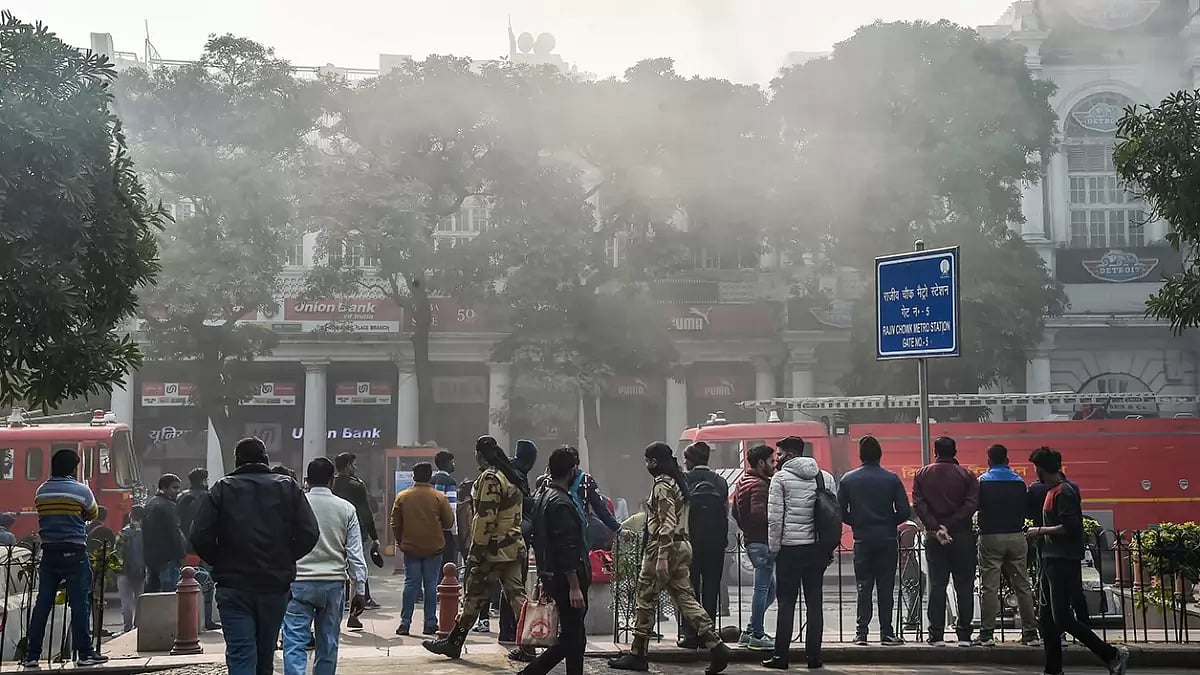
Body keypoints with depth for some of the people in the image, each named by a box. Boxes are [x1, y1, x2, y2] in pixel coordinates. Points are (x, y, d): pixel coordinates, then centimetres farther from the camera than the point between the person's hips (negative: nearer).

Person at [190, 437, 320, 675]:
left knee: (240, 655, -5)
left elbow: (200, 537, -9)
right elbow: (310, 534, -4)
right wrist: (285, 560, 10)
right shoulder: (289, 487, 4)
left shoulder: (222, 489, 1)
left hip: (233, 586, -2)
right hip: (276, 584, 2)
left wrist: (221, 564, 7)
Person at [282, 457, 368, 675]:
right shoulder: (346, 509, 2)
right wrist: (359, 591, 6)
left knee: (295, 644, -6)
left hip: (298, 583, -2)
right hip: (334, 583, 2)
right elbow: (355, 554, 1)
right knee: (327, 645, 12)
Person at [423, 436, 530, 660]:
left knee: (473, 596, 1)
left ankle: (453, 643, 10)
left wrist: (477, 551, -17)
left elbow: (486, 518, -20)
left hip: (494, 550, -8)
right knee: (516, 593, 6)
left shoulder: (489, 477, -14)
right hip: (513, 547, 8)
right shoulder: (511, 477, 15)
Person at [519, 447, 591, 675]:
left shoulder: (541, 497, 13)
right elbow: (567, 550, -21)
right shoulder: (561, 504, -17)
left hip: (551, 577, 10)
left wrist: (544, 578, 24)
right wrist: (575, 587, -21)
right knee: (572, 638, -2)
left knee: (573, 637, 13)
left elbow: (535, 538, 19)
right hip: (566, 578, -10)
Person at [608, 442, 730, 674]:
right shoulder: (678, 482, 16)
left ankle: (637, 655, 10)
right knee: (685, 598, 6)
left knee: (646, 598, 2)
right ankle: (716, 647, -4)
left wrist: (662, 557, -24)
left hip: (664, 546, -9)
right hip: (682, 545, 9)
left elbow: (667, 524, -21)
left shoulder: (662, 485, -13)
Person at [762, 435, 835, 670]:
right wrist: (829, 549, 13)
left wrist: (774, 547, 0)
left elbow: (775, 516, -8)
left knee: (786, 602, 0)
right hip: (818, 548, 4)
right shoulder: (825, 477, 9)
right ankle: (813, 655, 8)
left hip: (790, 547, -4)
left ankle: (781, 655, 0)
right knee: (814, 601, 8)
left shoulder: (781, 477, -4)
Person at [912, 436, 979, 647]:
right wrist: (950, 525, -11)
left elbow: (918, 504, -5)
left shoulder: (922, 475, 4)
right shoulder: (966, 475, 0)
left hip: (934, 536, 1)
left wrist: (936, 527, -9)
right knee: (964, 585, 4)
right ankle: (964, 635, 3)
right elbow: (972, 504, -10)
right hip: (962, 535, -1)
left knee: (936, 585, 3)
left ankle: (937, 635, 1)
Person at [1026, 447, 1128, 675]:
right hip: (1052, 560, 10)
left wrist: (1041, 531, -13)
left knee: (1062, 618, -11)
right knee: (1048, 617, 10)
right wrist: (1040, 533, 11)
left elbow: (1069, 527, -22)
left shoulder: (1063, 492, -14)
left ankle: (1113, 655, -4)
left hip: (1063, 562, -10)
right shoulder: (1053, 490, 14)